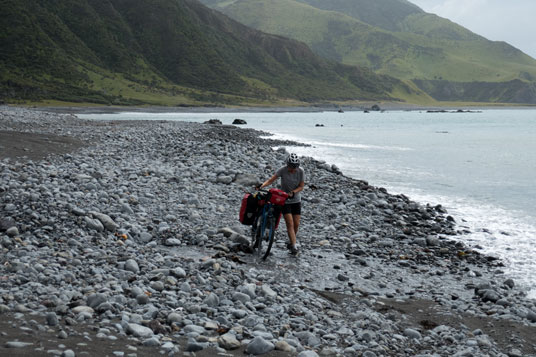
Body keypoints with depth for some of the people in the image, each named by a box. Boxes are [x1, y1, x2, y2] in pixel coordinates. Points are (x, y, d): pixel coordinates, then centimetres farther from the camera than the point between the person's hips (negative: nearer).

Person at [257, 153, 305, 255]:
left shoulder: (301, 171, -12)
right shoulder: (283, 170, -17)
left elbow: (301, 186, -8)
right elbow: (271, 180, -20)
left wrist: (293, 193, -25)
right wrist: (262, 186, -36)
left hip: (296, 200, 2)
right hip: (284, 200, -2)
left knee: (296, 224, 2)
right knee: (290, 224, -11)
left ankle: (290, 243, 24)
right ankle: (294, 246, -12)